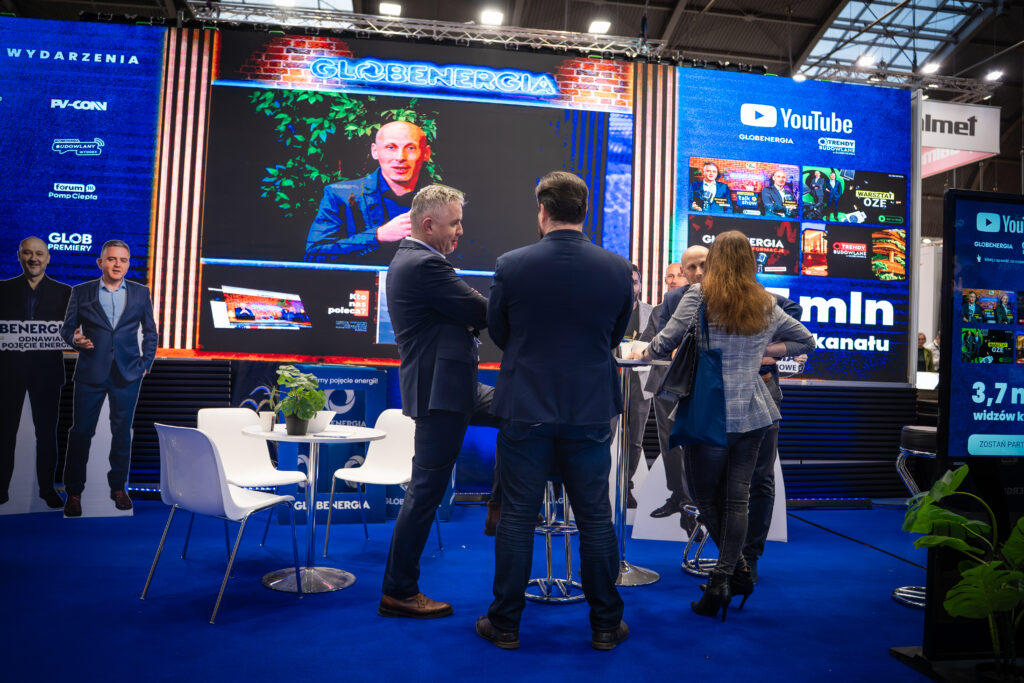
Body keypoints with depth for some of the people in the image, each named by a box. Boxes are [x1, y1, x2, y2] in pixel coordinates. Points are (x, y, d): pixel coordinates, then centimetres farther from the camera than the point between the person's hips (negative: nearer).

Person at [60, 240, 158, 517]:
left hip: (127, 374, 1)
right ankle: (74, 491, 15)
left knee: (122, 432, 7)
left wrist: (146, 364, 5)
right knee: (81, 431, 3)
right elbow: (67, 327, 8)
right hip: (90, 372, -1)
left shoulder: (141, 293, 8)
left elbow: (150, 331, 12)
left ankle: (118, 487, 20)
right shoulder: (81, 292, 5)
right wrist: (75, 339, -14)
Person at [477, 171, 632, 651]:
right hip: (590, 413, 2)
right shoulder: (617, 269, -5)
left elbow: (498, 333, 5)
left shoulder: (510, 266, -9)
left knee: (516, 520, 9)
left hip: (525, 412, -1)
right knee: (596, 521, 13)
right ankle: (605, 624, 25)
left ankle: (505, 624, 21)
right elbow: (616, 335, 8)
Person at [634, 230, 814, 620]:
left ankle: (736, 573, 16)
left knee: (705, 496, 11)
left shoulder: (700, 296, -6)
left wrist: (642, 353, 6)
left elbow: (664, 345, -12)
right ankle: (725, 576, 10)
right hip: (752, 413, 5)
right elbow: (806, 341, 23)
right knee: (737, 497, 8)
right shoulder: (766, 305, 9)